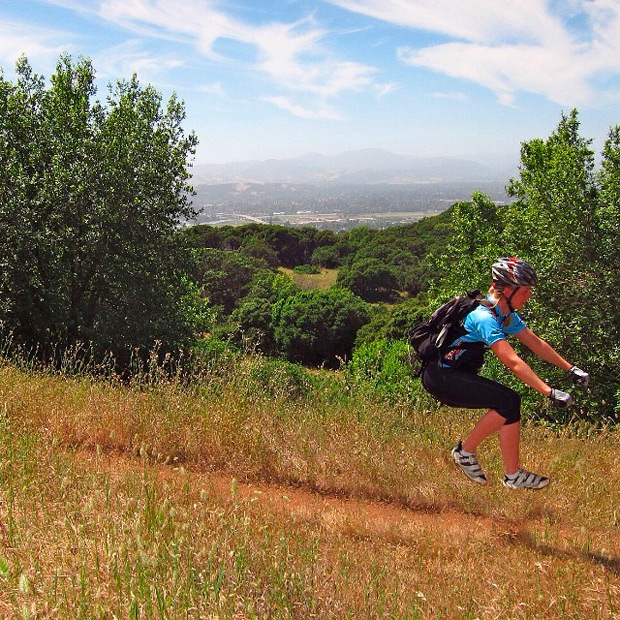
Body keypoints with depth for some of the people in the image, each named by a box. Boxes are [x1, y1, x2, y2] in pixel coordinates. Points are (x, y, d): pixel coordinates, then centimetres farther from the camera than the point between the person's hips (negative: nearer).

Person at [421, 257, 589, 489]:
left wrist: (571, 368, 9)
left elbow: (536, 343, 12)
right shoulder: (484, 317, -25)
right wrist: (550, 392, -34)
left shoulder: (506, 314, 5)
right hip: (440, 376, -9)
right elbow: (513, 362, -31)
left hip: (458, 374, 9)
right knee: (507, 402, -18)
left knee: (510, 403, -2)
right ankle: (465, 452, -4)